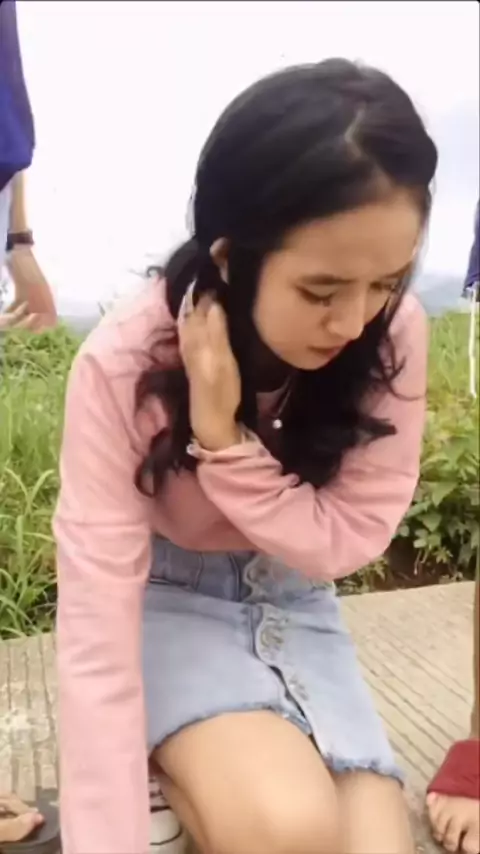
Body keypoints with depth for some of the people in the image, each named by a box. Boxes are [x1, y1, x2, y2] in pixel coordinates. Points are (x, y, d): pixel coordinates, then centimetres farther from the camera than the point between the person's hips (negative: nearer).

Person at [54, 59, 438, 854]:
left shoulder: (393, 336, -20)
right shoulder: (123, 367, -28)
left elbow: (348, 541, -13)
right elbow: (97, 637, -28)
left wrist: (226, 442, -31)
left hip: (292, 602, 4)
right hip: (163, 598, -3)